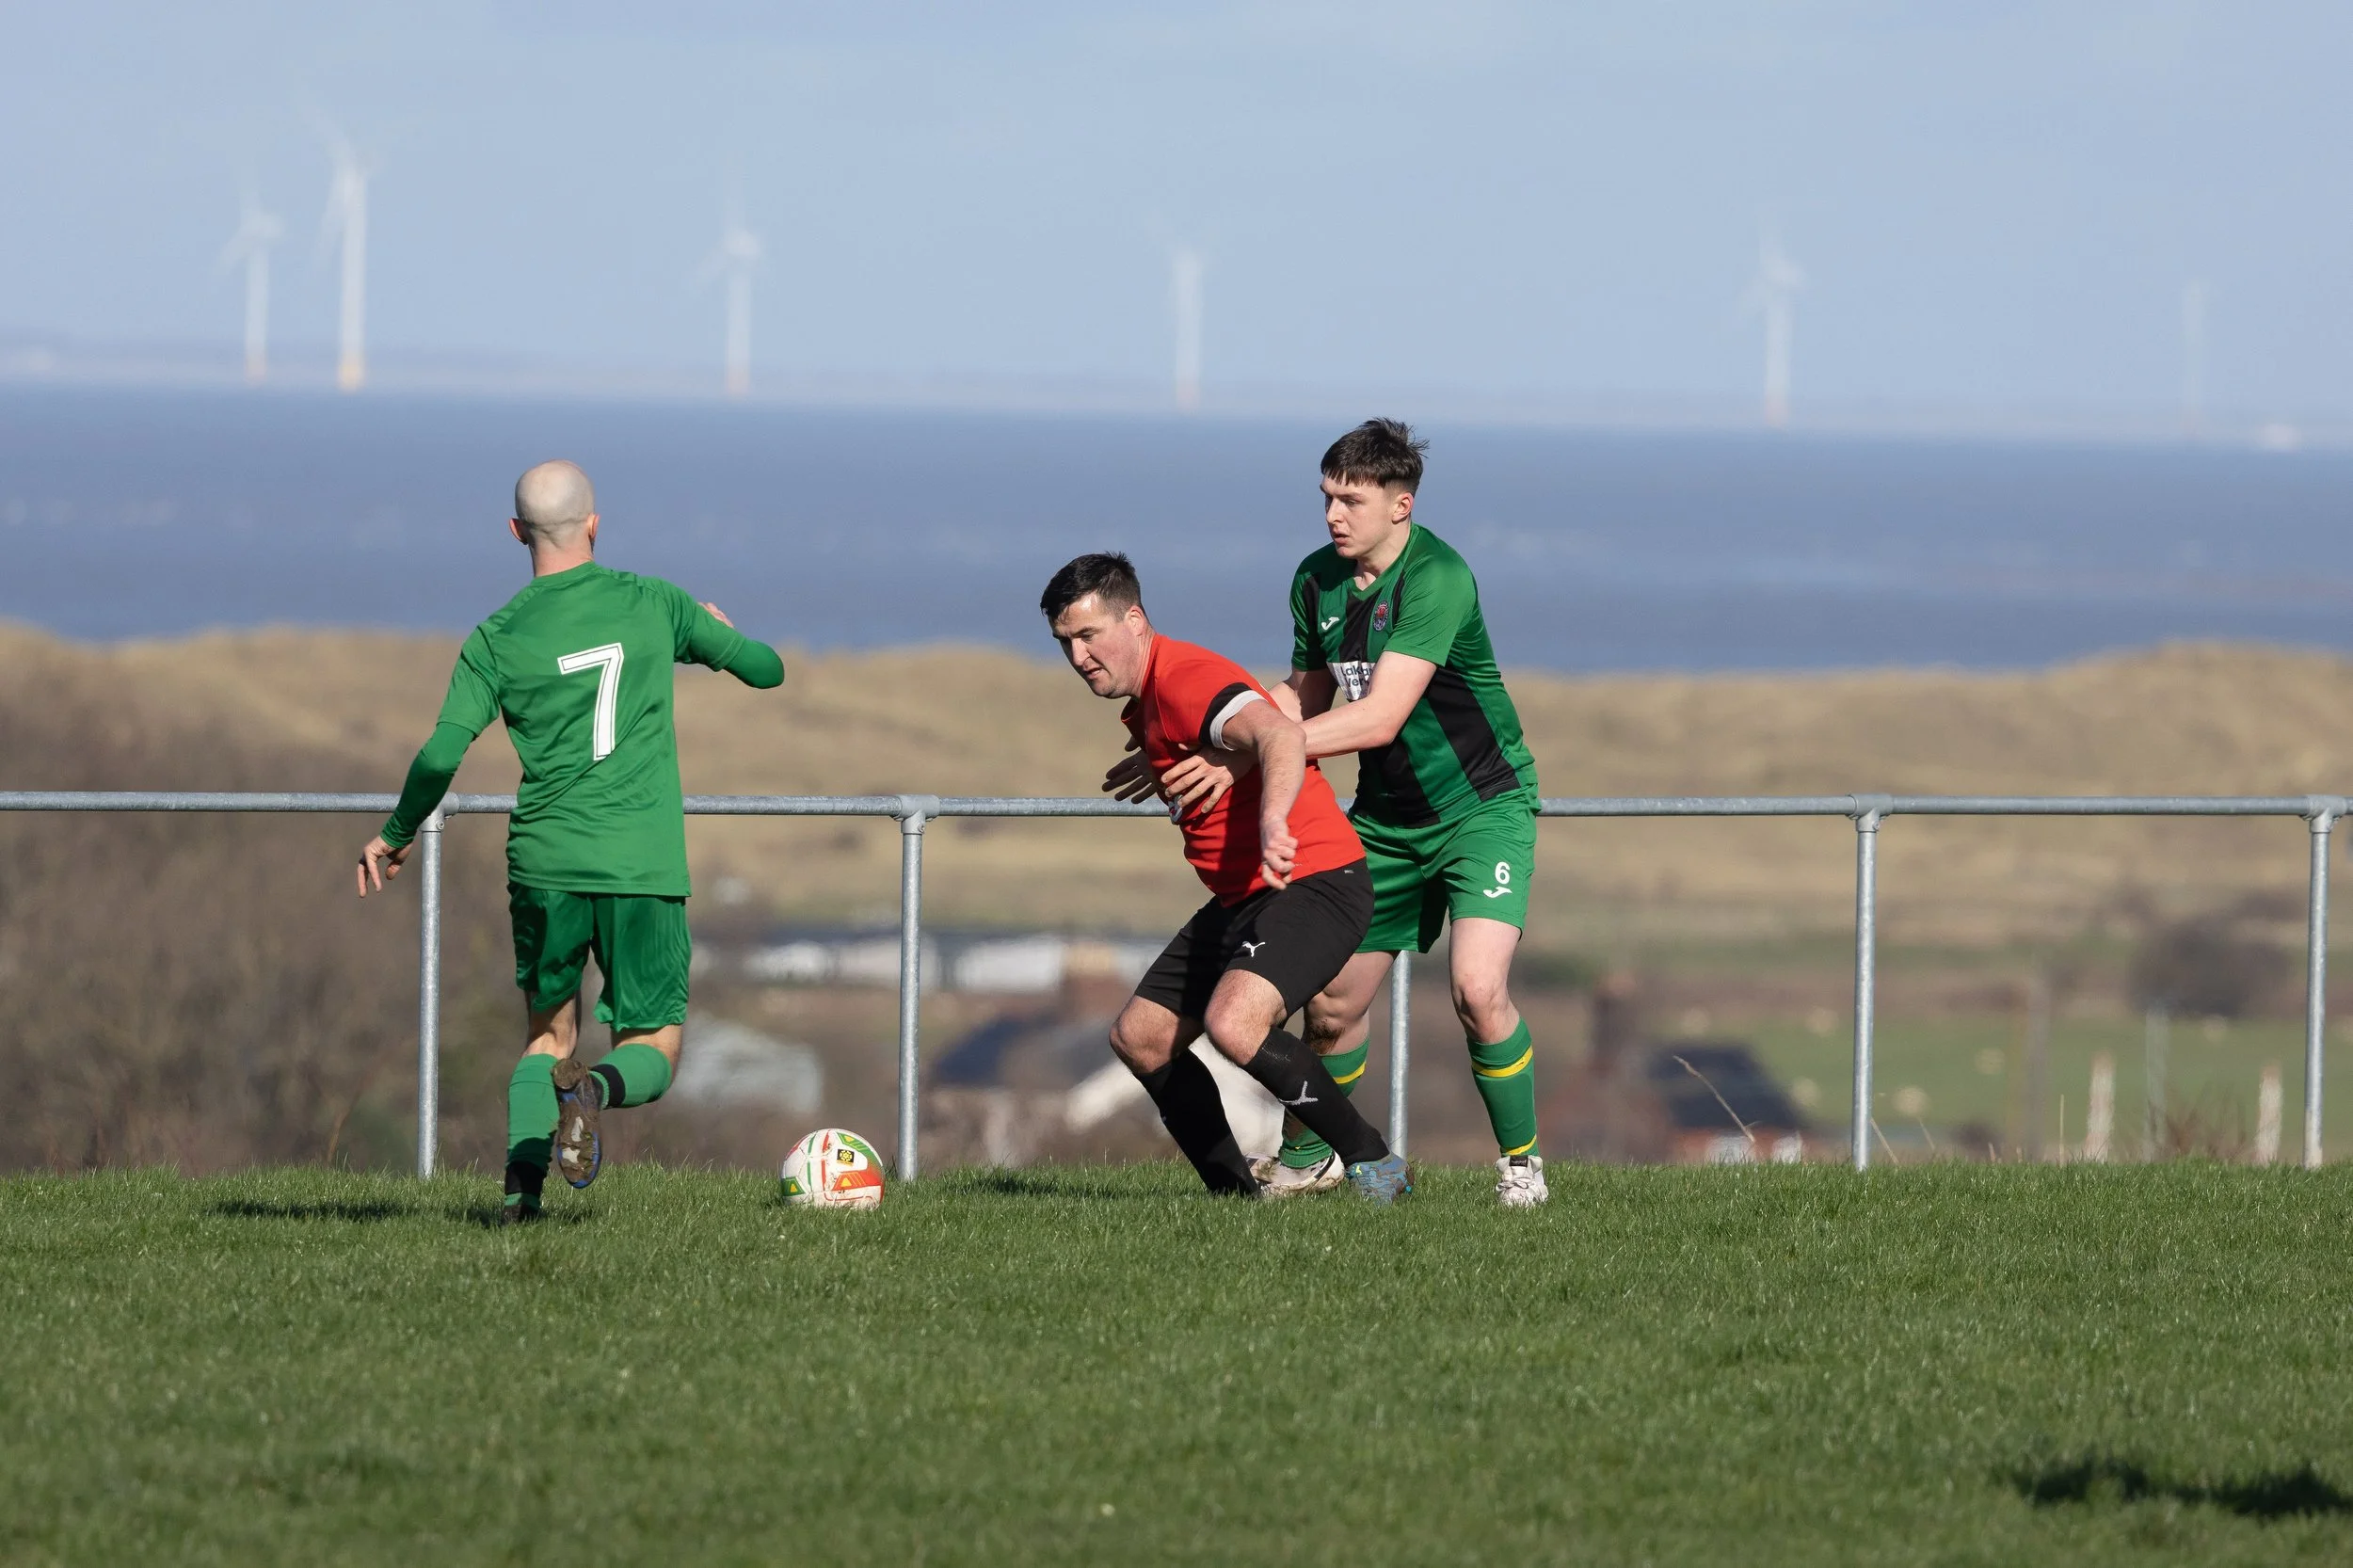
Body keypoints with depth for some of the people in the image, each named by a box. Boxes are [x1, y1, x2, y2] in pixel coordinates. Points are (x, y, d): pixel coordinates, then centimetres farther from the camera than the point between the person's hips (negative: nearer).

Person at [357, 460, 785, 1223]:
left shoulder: (497, 638, 0)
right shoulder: (654, 604, 2)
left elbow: (441, 757, -6)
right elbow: (767, 670, 13)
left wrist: (394, 837, 11)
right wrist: (722, 632, 36)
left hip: (545, 867, 1)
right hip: (644, 869, -1)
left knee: (548, 1033, 19)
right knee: (653, 1049, 7)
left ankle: (520, 1182, -1)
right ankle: (597, 1089, -28)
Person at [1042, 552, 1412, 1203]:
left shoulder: (1183, 680, -19)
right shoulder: (1144, 701, 14)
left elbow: (1281, 735, -39)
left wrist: (1273, 821, -55)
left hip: (1313, 880, -11)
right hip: (1241, 899, 11)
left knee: (1232, 1025, -32)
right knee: (1139, 1038, 9)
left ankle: (1375, 1165, -17)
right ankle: (1235, 1193, 18)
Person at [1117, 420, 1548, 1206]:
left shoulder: (1438, 579, -25)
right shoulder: (1317, 580, -1)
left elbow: (1380, 718, -31)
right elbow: (1307, 696, 13)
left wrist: (1246, 756, -32)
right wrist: (1207, 736, -1)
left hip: (1482, 808, -6)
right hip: (1387, 816, 6)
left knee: (1478, 988, -23)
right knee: (1333, 999, 5)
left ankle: (1519, 1161, -3)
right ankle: (1307, 1157, 28)